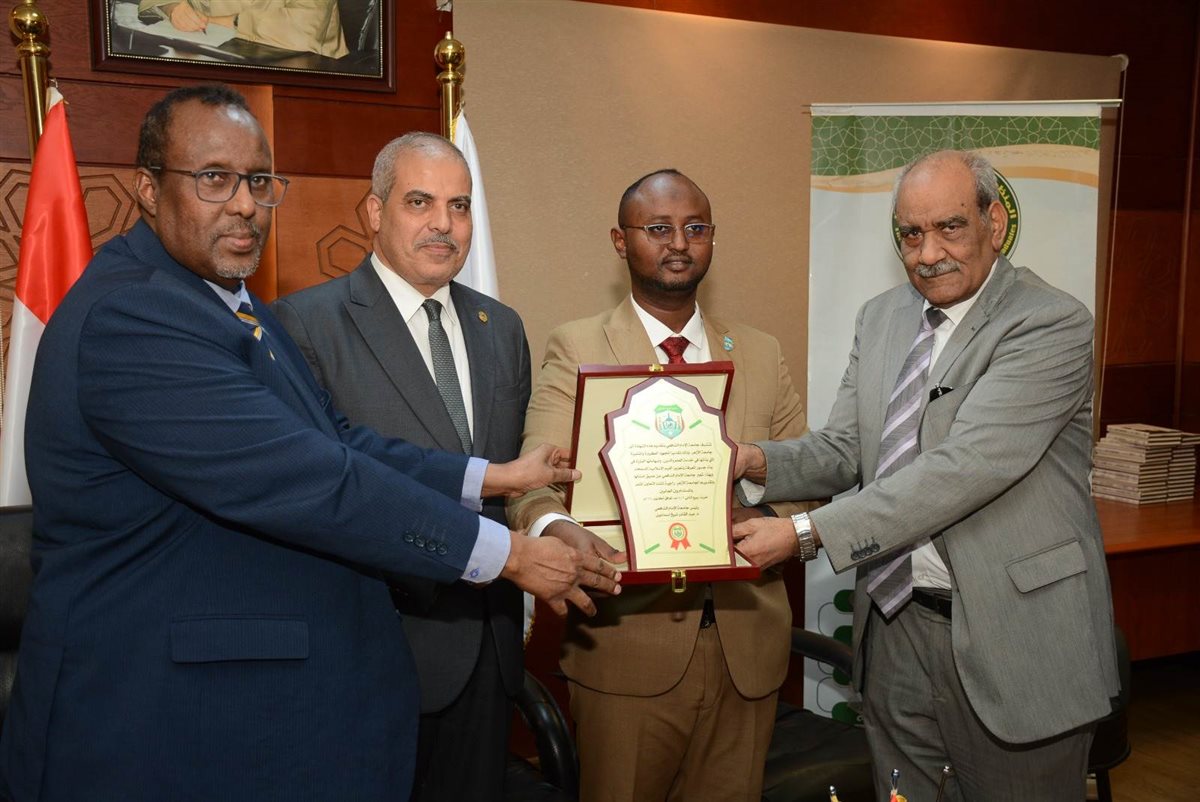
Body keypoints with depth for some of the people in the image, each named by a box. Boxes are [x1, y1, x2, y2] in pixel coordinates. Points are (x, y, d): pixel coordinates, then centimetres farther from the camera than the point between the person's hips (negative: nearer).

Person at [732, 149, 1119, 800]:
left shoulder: (1051, 325, -14)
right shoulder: (881, 318, 9)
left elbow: (963, 466, -24)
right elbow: (844, 449, 8)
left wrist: (807, 533, -28)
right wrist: (758, 461, -14)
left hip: (1011, 639, -6)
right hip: (895, 624, 6)